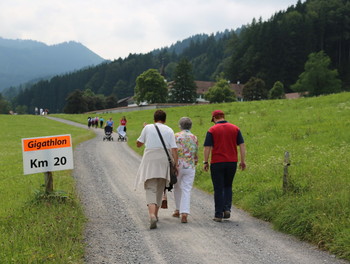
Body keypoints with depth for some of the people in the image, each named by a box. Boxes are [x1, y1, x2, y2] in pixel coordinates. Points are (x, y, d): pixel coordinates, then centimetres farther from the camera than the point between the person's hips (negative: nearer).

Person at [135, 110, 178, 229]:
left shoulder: (148, 128, 3)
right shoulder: (169, 130, 5)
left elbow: (138, 144, 13)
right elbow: (174, 149, -3)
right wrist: (175, 165, -2)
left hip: (150, 160, -2)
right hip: (164, 161, 2)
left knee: (151, 189, -6)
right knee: (160, 189, 17)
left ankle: (152, 215, -28)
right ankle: (155, 214, 27)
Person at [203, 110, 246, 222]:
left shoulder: (212, 130, -4)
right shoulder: (235, 128, 5)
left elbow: (207, 147, -7)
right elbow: (242, 145, 2)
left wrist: (205, 162, 0)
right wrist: (243, 161, 6)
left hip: (217, 163, -3)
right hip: (232, 162, 3)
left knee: (218, 189, 4)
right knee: (228, 187, 19)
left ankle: (218, 215, 4)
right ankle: (227, 209, 3)